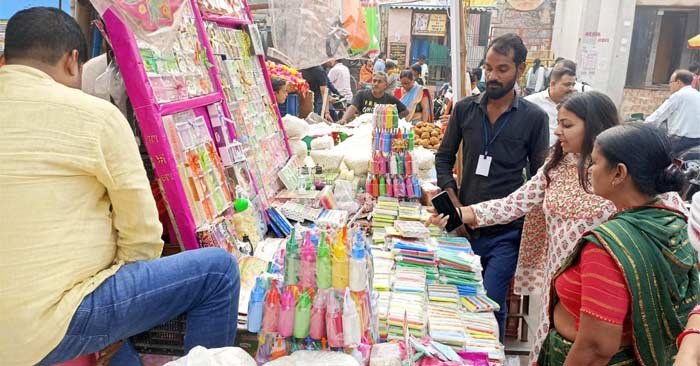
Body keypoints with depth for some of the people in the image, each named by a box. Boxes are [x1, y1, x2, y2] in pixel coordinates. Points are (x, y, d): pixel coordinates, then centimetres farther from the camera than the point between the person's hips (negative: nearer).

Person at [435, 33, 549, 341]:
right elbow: (444, 157, 7)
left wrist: (523, 215, -7)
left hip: (506, 232, -3)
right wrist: (455, 204, -3)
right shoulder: (465, 109, 1)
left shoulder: (534, 117, -5)